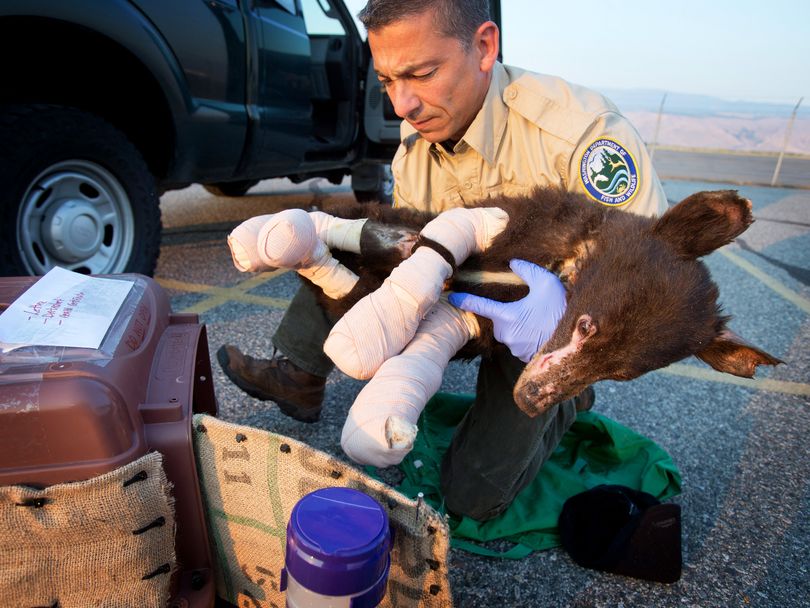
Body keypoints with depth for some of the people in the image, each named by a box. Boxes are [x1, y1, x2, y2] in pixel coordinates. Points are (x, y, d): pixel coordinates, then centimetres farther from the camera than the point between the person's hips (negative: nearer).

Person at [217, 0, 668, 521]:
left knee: (472, 498, -9)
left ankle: (567, 403, 17)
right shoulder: (414, 150, -9)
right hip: (465, 297, 5)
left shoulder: (580, 129, -30)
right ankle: (298, 378, 7)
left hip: (553, 328, -5)